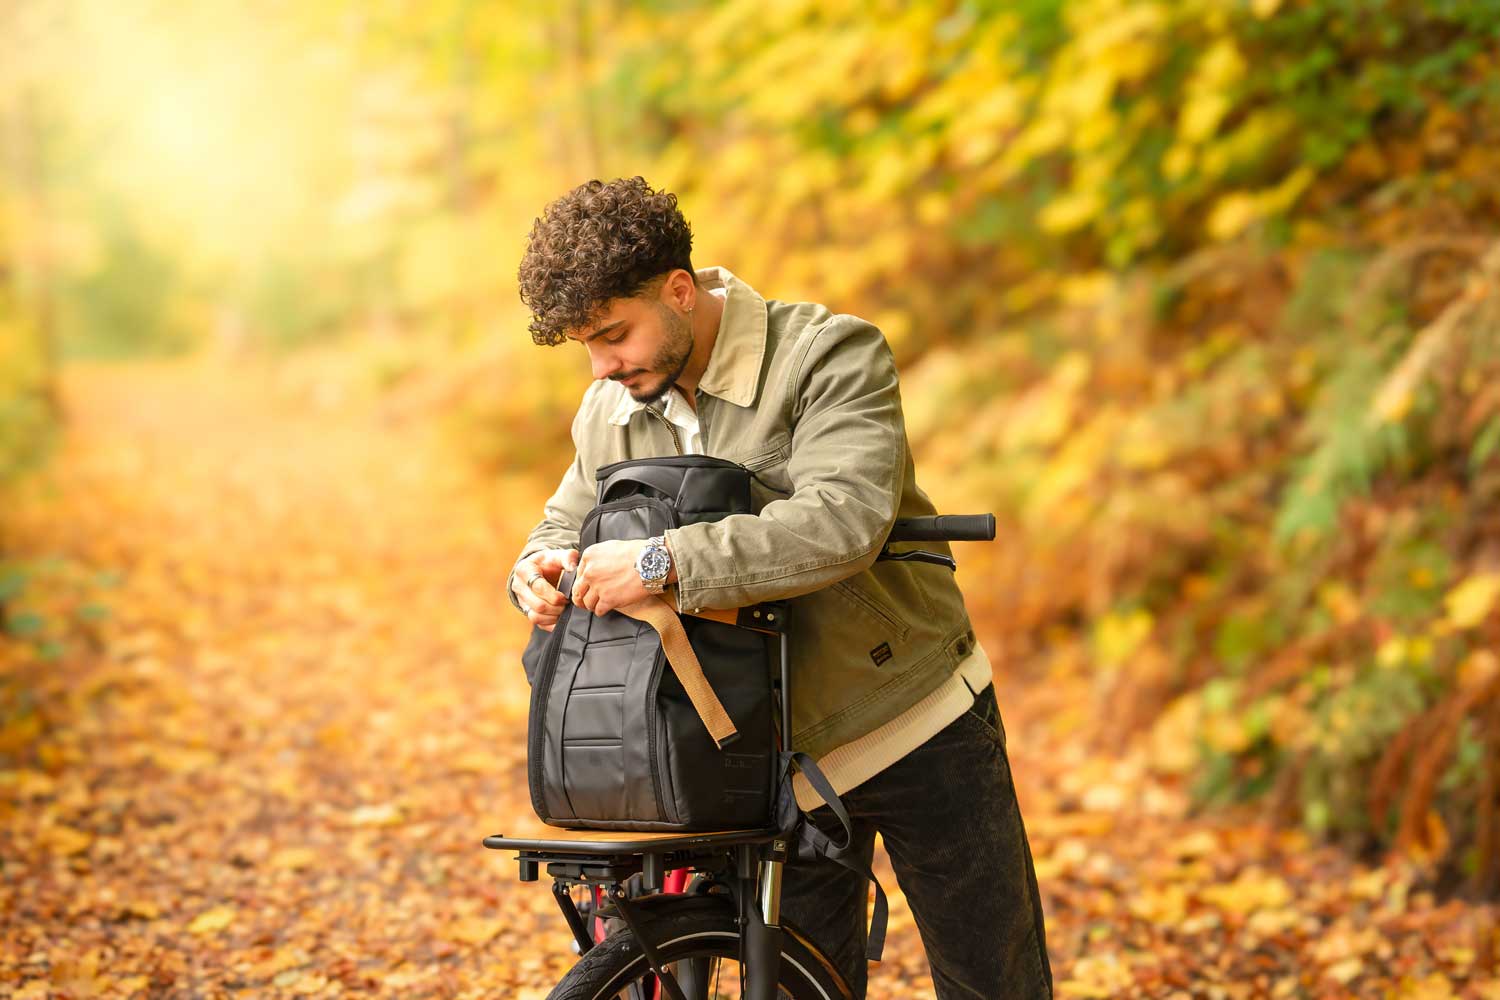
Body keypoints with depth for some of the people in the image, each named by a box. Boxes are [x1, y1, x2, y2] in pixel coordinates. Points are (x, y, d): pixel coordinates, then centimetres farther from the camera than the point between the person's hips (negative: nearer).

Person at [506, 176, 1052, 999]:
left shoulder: (831, 355, -19)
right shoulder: (610, 410, 0)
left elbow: (842, 522, -34)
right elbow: (568, 520, 16)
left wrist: (662, 562, -37)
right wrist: (542, 572, -9)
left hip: (923, 727, -4)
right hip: (779, 762, 4)